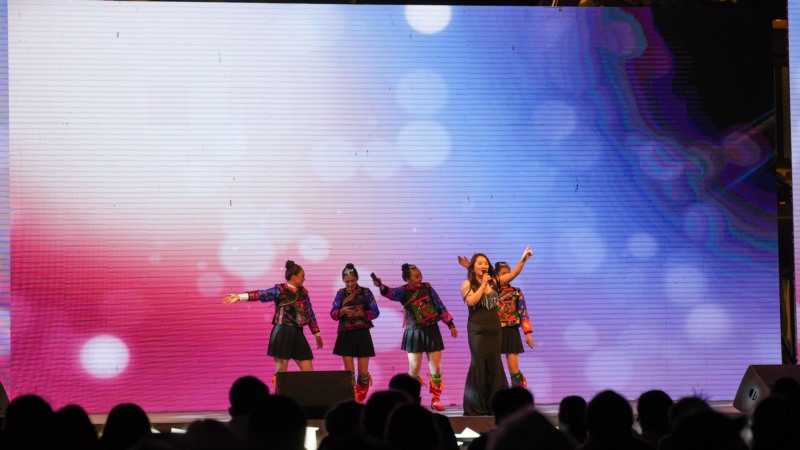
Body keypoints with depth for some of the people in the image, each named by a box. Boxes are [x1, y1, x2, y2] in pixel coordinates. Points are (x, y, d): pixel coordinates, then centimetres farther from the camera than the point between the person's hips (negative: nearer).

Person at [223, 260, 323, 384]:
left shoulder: (303, 293, 13)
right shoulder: (280, 290, -3)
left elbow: (310, 314, 20)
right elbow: (261, 294, -15)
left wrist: (317, 333, 22)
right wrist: (240, 297, -28)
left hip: (297, 334, 5)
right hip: (282, 333, -5)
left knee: (308, 372, 2)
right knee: (280, 372, -4)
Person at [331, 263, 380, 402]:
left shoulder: (366, 292, 1)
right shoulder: (341, 293, 6)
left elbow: (375, 312, -2)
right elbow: (333, 314, 4)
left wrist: (361, 313, -18)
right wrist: (343, 311, -16)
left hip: (362, 334, -1)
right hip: (345, 334, 1)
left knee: (363, 372, -1)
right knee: (349, 371, 0)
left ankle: (360, 399, 16)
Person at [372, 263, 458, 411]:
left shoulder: (427, 288, 3)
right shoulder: (404, 291, -5)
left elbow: (440, 306, 8)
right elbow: (391, 293, -26)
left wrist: (450, 324, 7)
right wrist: (381, 287, -48)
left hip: (431, 331, 2)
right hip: (414, 333, -2)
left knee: (436, 367, 1)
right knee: (414, 369, -1)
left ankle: (435, 400, 11)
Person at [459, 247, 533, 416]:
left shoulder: (494, 281, 9)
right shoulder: (468, 284, -2)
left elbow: (512, 274, 3)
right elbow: (471, 301, -19)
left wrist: (523, 260, -9)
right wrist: (483, 284, -14)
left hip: (495, 329, 5)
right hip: (477, 330, -5)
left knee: (495, 365, 6)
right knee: (479, 365, -5)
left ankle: (494, 403, 10)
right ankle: (476, 406, -1)